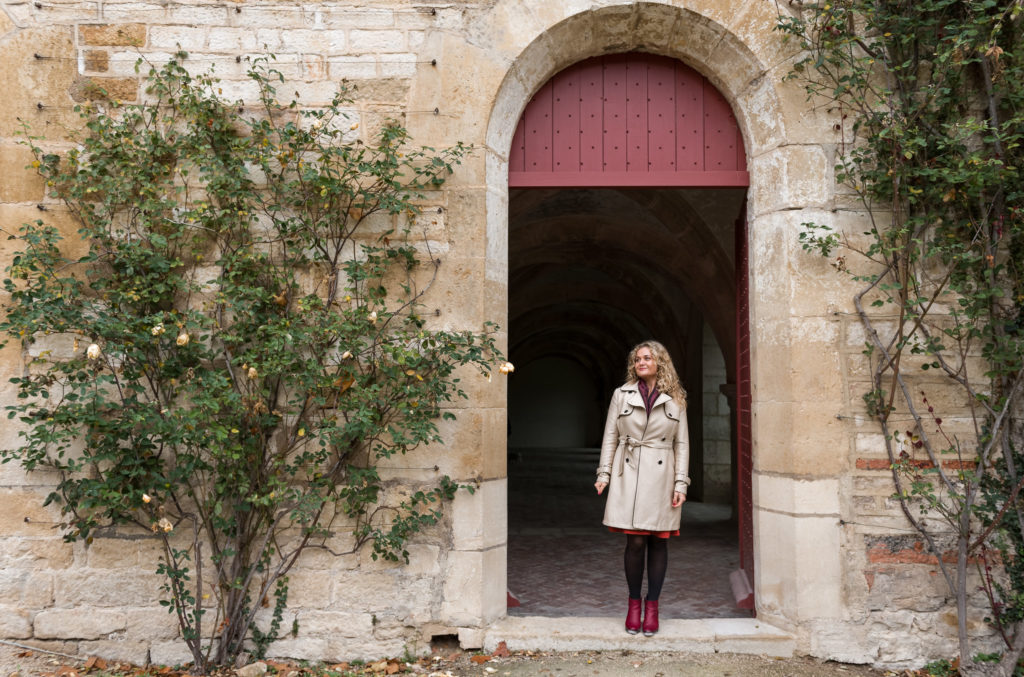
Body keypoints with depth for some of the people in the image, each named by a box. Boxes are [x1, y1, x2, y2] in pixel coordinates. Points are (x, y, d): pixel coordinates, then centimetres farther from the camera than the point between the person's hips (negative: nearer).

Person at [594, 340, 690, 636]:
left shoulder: (675, 400, 7)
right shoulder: (621, 395, 7)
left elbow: (681, 443, 6)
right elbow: (610, 437, 8)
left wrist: (680, 483, -1)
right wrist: (604, 473, 0)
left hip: (661, 477, 1)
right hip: (629, 475, 0)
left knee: (658, 542, 3)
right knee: (635, 542, -2)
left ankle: (652, 605, 15)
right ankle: (634, 603, 13)